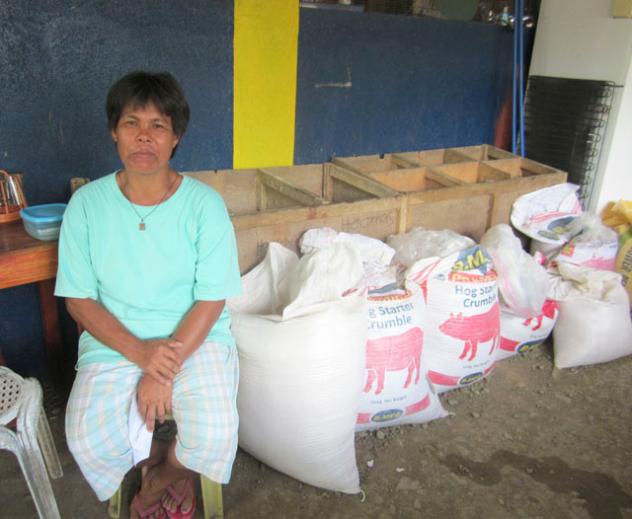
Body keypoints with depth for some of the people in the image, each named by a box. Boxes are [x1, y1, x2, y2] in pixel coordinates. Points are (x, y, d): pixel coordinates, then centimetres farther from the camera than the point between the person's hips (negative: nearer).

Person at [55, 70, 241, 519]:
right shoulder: (87, 203, -3)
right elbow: (79, 299, -2)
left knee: (215, 438, -23)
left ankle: (158, 479, 16)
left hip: (196, 338, -1)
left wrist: (164, 372, -16)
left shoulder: (205, 204, -8)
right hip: (114, 342, 2)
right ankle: (160, 462, 15)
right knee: (89, 441, -22)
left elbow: (211, 301, -9)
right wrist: (140, 352, -17)